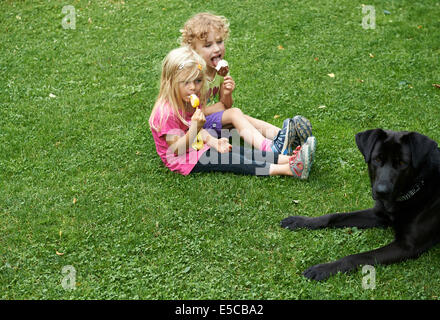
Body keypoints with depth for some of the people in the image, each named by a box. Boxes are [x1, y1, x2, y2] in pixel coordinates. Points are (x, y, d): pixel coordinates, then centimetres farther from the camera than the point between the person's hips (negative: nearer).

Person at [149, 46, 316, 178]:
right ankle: (288, 170, -29)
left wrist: (213, 142, -8)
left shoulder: (189, 103, 4)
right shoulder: (166, 112, -25)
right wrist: (195, 128, -37)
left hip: (199, 150, 9)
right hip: (184, 162, -9)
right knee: (228, 159, -20)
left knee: (238, 150, -7)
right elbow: (177, 149, -24)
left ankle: (289, 159, -20)